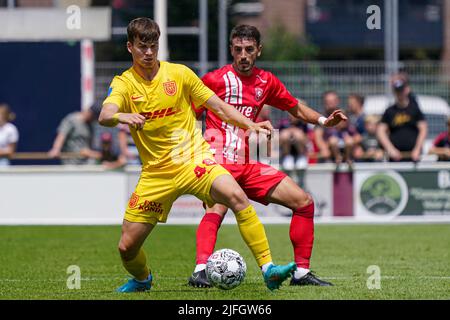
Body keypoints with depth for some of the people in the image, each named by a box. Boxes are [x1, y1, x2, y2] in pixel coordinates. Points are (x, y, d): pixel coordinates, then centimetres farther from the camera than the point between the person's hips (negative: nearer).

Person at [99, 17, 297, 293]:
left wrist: (250, 125, -10)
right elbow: (105, 116, -22)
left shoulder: (179, 73, 1)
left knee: (237, 197, -30)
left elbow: (218, 106, 6)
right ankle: (142, 279, 36)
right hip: (156, 172, 1)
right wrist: (123, 117, -45)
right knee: (127, 246, 0)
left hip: (194, 158, -1)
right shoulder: (124, 83, -1)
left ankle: (268, 269, -29)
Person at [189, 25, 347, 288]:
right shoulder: (216, 79, -4)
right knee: (218, 208, -35)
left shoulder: (266, 82, 12)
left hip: (248, 165, 6)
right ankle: (200, 271, -47)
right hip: (219, 162, -6)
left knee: (304, 202, 3)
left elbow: (296, 108, 25)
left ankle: (301, 273, 9)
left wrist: (323, 120, 8)